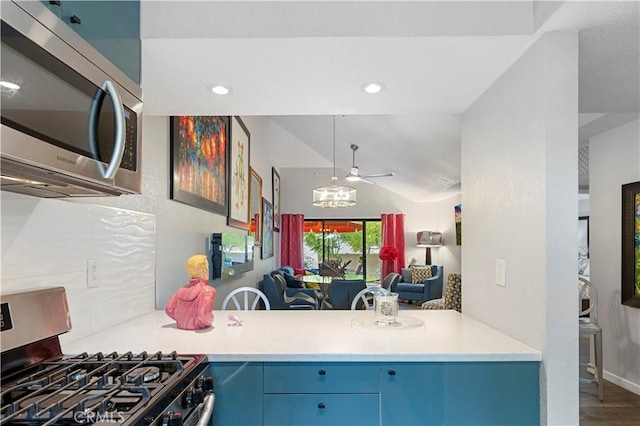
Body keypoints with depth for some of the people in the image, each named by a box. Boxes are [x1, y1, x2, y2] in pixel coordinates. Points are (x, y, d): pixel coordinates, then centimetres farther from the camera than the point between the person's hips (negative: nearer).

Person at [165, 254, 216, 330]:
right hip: (199, 328, -6)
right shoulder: (208, 290, -16)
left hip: (181, 326, 6)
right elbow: (204, 316, -25)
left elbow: (169, 309, 3)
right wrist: (210, 320, -5)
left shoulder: (182, 289, 0)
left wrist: (183, 321, 13)